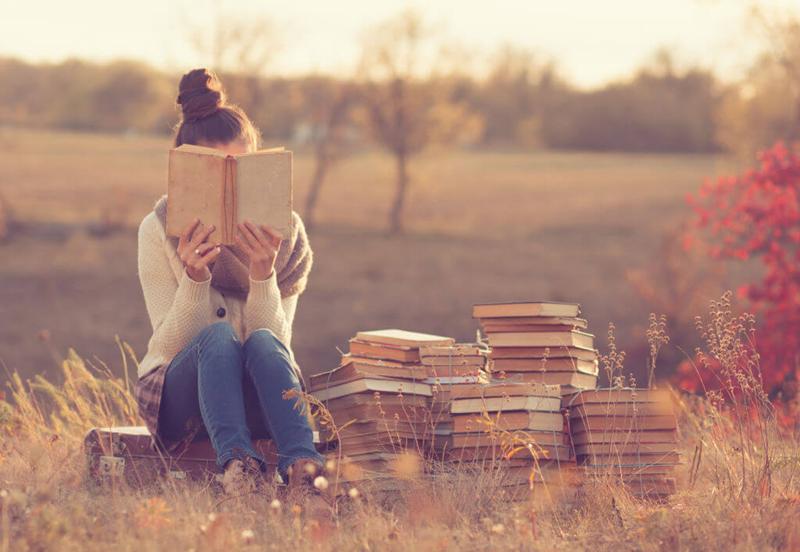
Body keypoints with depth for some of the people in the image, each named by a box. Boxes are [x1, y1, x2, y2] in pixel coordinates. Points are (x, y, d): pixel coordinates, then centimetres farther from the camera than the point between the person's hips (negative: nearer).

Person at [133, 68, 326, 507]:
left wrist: (263, 273, -26)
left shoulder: (283, 229, -2)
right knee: (218, 335, -33)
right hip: (177, 394, -1)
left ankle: (302, 465, -54)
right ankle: (236, 463, -55)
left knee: (262, 341, -33)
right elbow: (171, 344, -11)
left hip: (259, 395, 1)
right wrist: (195, 277, -27)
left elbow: (277, 339, -10)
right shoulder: (160, 229, -5)